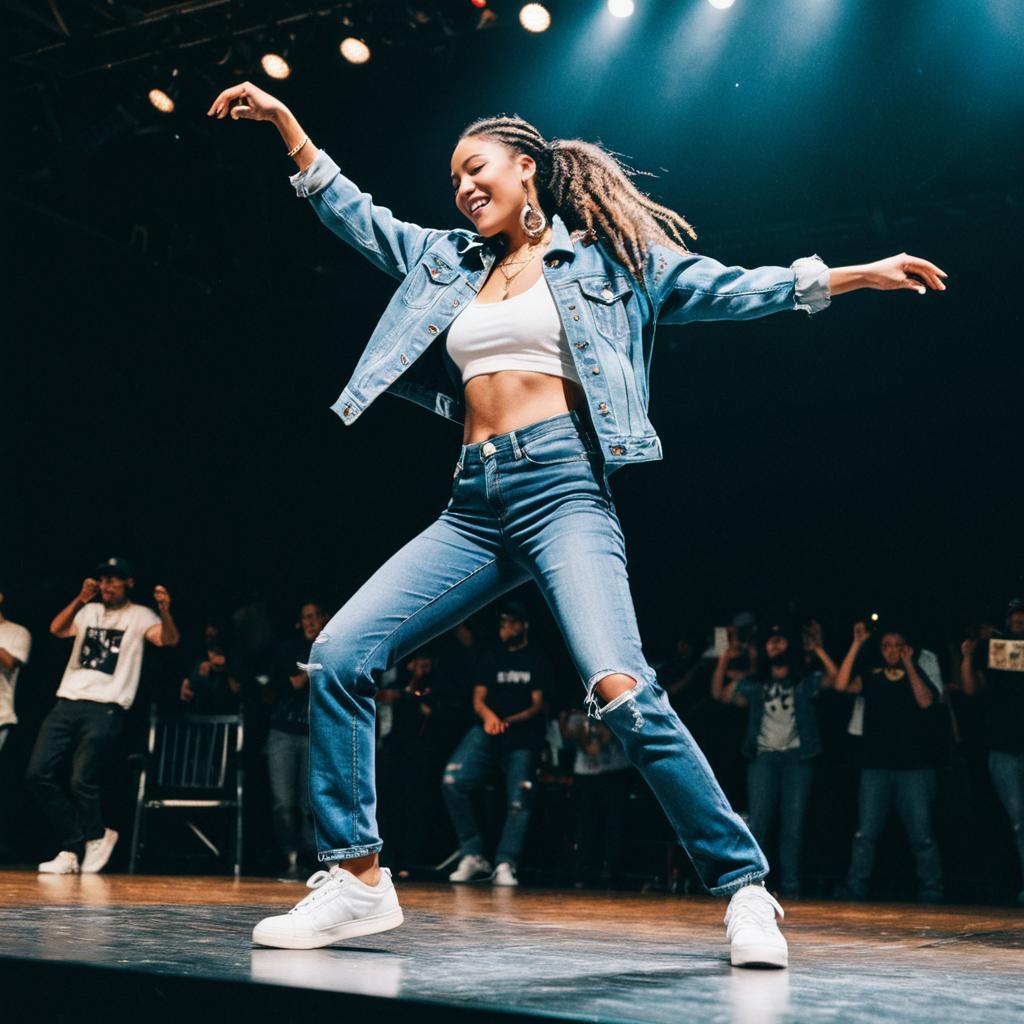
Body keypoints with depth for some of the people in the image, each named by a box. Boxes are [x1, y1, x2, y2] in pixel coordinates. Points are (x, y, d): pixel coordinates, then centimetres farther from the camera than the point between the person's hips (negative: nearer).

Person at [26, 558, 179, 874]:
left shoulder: (139, 615, 4)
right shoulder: (89, 611, 19)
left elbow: (169, 639, -14)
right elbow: (56, 629, 4)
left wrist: (164, 610, -35)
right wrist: (80, 599, -11)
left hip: (105, 709, -6)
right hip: (67, 703, 6)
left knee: (82, 780, -13)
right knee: (39, 774, -3)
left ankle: (96, 836, 16)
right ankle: (74, 848, 9)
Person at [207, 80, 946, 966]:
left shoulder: (602, 254, 10)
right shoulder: (449, 262, 24)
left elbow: (729, 288, 7)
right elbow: (357, 217, 30)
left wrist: (862, 273, 0)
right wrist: (285, 121, 27)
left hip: (562, 487, -5)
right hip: (474, 504, 6)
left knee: (621, 688, -24)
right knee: (339, 655, -8)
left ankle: (745, 888, -9)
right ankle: (356, 880, 1)